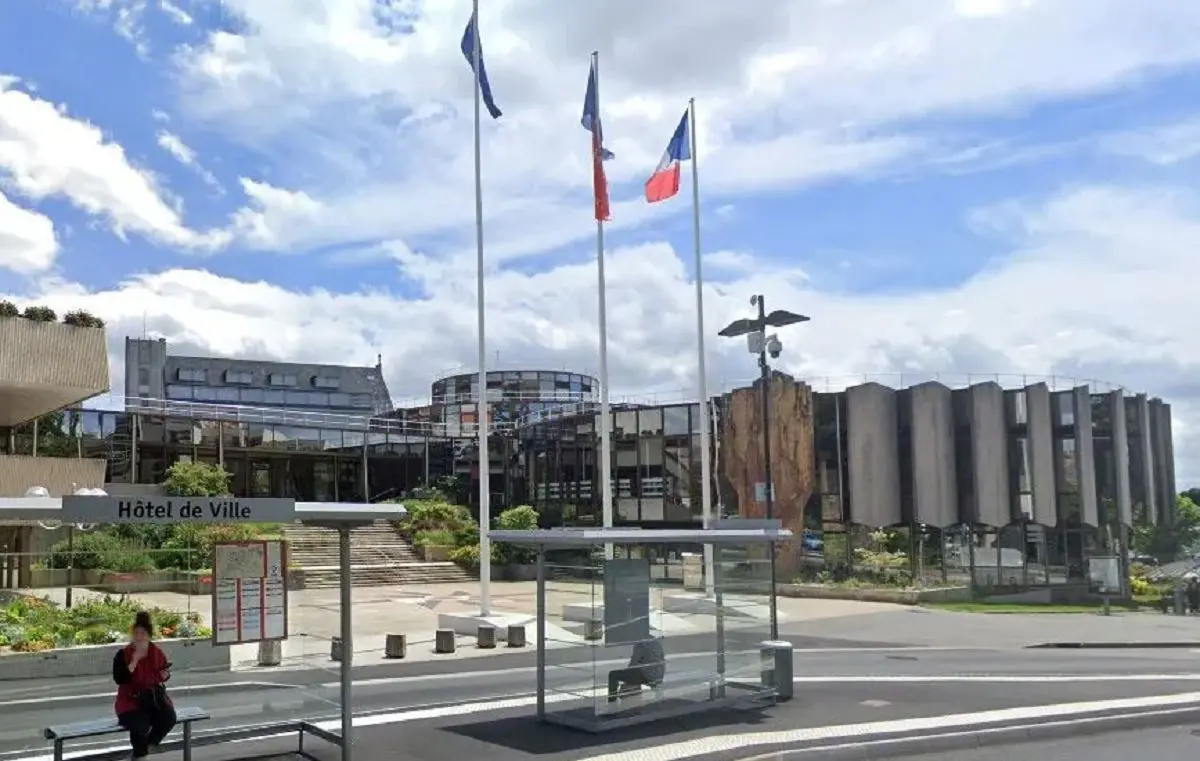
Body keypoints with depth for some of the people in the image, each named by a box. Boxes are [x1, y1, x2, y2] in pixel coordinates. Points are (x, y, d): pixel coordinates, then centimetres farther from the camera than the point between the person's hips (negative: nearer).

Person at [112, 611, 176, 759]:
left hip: (154, 698, 4)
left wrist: (165, 676, -6)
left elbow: (164, 674, 18)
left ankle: (147, 746, 1)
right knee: (140, 724, -33)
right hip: (130, 700, -4)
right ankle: (140, 754, -6)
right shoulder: (123, 654, -8)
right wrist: (134, 662, -25)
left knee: (169, 718, -24)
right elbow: (119, 680, -18)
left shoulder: (157, 652, 3)